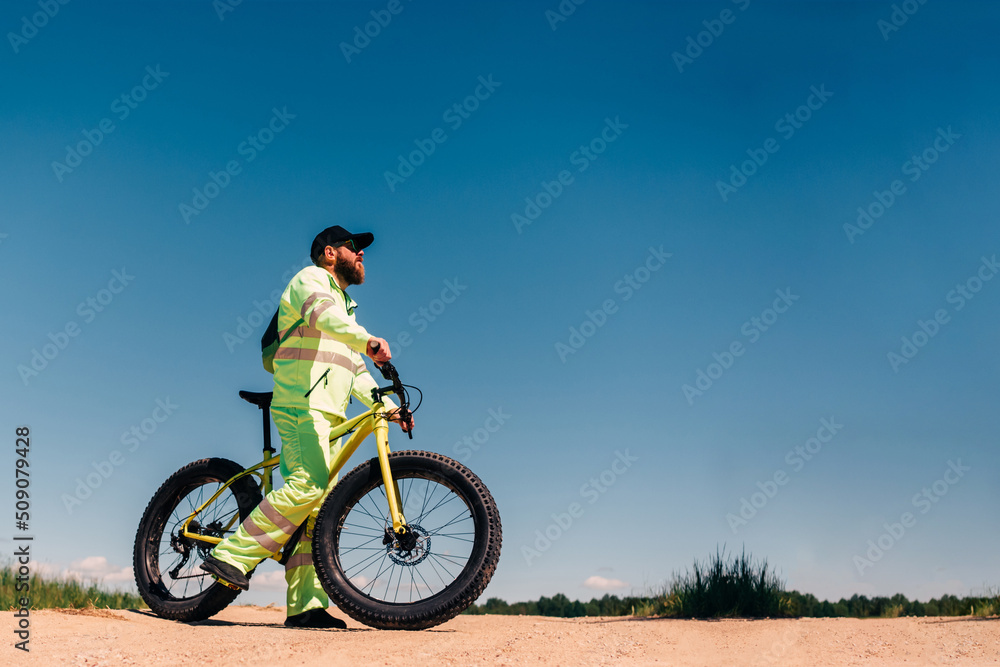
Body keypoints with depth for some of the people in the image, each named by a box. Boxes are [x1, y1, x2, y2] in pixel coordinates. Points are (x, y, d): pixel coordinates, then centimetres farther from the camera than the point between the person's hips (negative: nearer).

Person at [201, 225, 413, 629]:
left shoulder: (344, 304, 31)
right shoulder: (312, 279, 4)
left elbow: (356, 372, 28)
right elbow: (323, 315, -22)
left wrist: (389, 407, 14)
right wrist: (369, 341, -40)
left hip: (328, 414, 9)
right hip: (302, 403, -9)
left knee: (320, 511, 0)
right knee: (307, 485, -27)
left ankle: (306, 607, -1)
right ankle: (231, 555, -20)